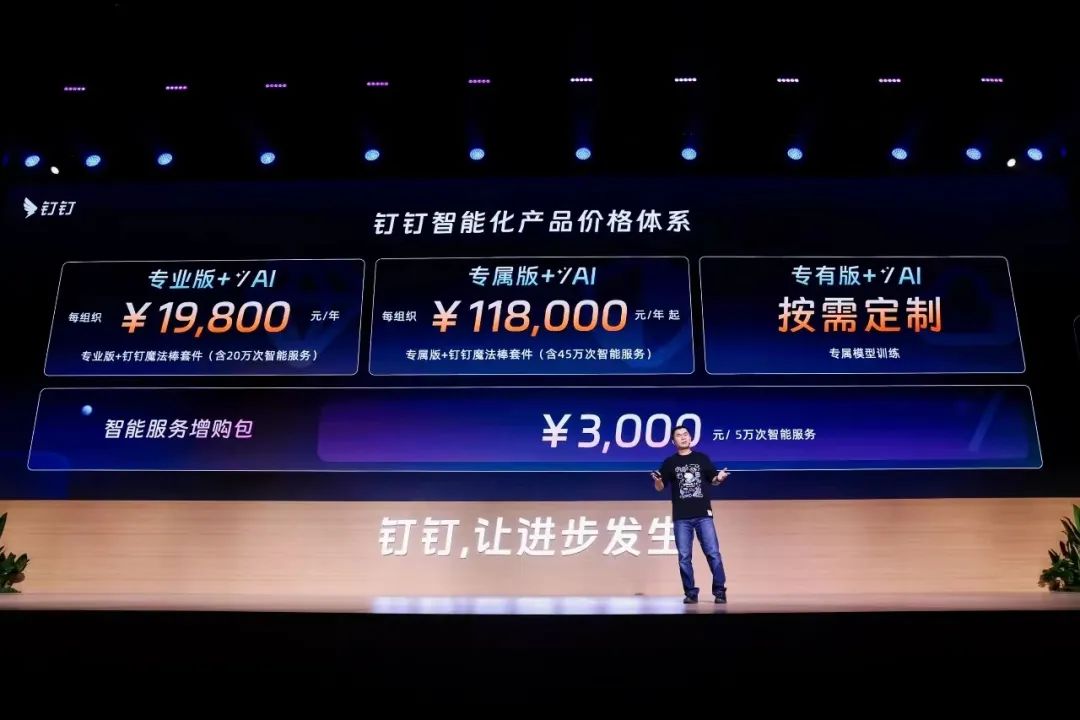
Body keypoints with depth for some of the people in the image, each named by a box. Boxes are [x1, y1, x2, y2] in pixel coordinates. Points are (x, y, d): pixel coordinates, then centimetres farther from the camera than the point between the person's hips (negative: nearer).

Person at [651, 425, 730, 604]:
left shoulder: (702, 458, 9)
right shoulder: (670, 463, 7)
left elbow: (713, 480, 15)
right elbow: (660, 488, 7)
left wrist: (719, 477, -8)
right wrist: (657, 480, -16)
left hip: (703, 514, 0)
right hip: (681, 517, 0)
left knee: (713, 553, -4)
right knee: (684, 557, 1)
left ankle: (720, 590, 5)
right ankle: (690, 593, 9)